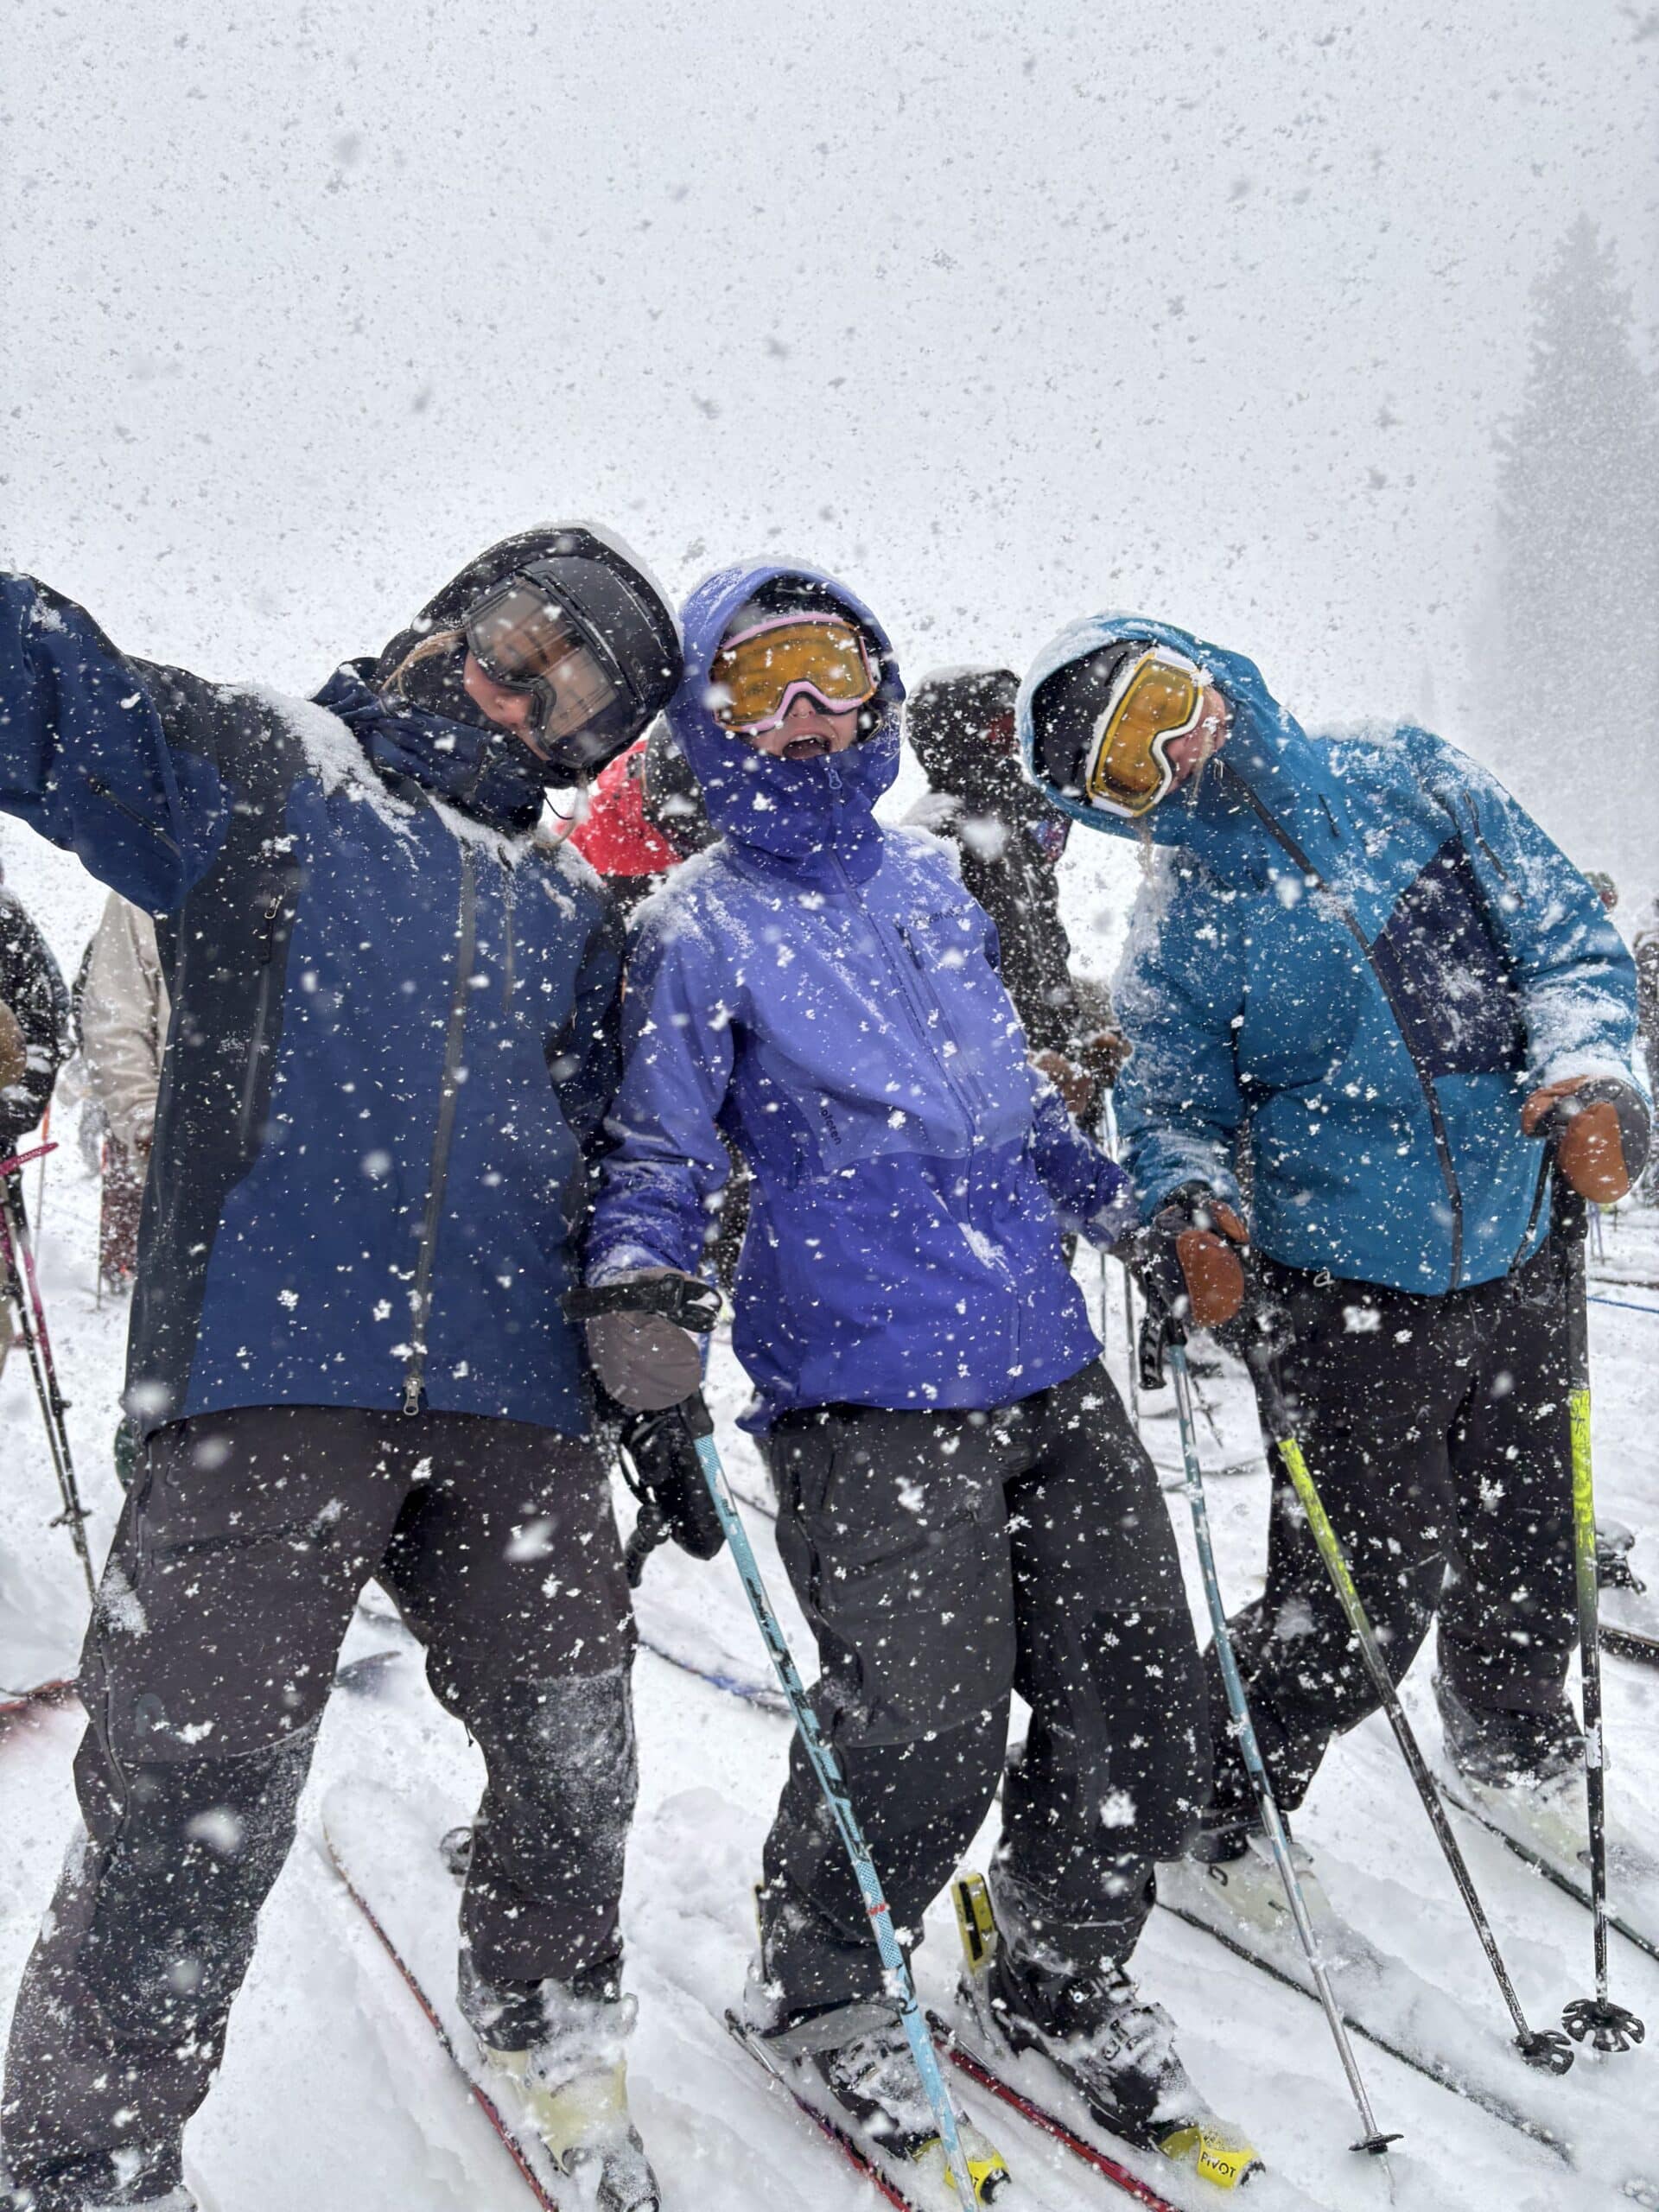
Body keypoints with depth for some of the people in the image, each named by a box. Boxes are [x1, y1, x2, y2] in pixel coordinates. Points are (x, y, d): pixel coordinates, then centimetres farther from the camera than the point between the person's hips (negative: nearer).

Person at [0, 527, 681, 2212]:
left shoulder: (574, 916, 21)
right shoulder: (247, 772, 9)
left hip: (511, 1399, 5)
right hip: (265, 1371, -4)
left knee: (574, 1750, 7)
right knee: (191, 1789, -9)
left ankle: (548, 2027, 36)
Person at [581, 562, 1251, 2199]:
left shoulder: (931, 879, 16)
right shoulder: (695, 928, -1)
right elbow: (660, 1151, 0)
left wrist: (1135, 1206, 23)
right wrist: (634, 1297, -18)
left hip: (1047, 1360, 6)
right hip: (865, 1396, -6)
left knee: (1136, 1704, 6)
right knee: (921, 1737, -12)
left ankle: (1068, 1976, 33)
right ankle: (816, 1992, 19)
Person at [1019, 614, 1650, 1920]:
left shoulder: (1415, 784, -2)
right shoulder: (1176, 934, -6)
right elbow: (1175, 1113, 0)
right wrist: (1181, 1202, -22)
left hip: (1515, 1261, 3)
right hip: (1349, 1297, -3)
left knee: (1529, 1547, 19)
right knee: (1369, 1594, -2)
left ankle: (1514, 1730, 50)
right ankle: (1217, 1799, 23)